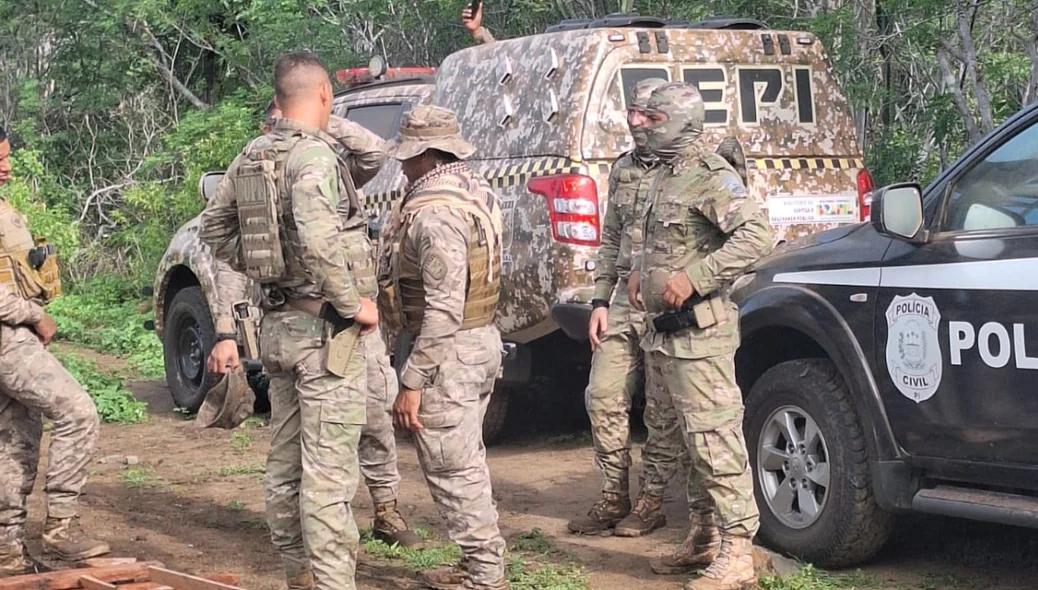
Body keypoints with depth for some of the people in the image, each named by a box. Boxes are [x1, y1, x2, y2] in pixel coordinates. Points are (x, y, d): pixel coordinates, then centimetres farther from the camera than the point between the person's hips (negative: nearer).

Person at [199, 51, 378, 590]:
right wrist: (354, 305, -17)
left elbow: (214, 231, 15)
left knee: (285, 463, 16)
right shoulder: (314, 154, -16)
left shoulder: (249, 157, 8)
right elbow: (319, 242, -30)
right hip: (322, 328, -8)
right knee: (328, 471, -7)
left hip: (276, 324, 8)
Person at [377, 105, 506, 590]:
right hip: (480, 341, 11)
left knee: (452, 468, -1)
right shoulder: (474, 191, 9)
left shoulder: (434, 212, -23)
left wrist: (412, 383, -24)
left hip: (447, 352, -11)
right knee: (464, 462, 20)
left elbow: (444, 309, -27)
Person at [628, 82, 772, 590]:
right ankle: (702, 537, 25)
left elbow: (756, 234, -24)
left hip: (698, 332, -10)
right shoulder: (666, 176, 17)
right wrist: (641, 270, 15)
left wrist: (693, 277, -27)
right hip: (663, 331, 10)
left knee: (714, 439, -10)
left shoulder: (709, 176, -13)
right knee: (692, 437, 16)